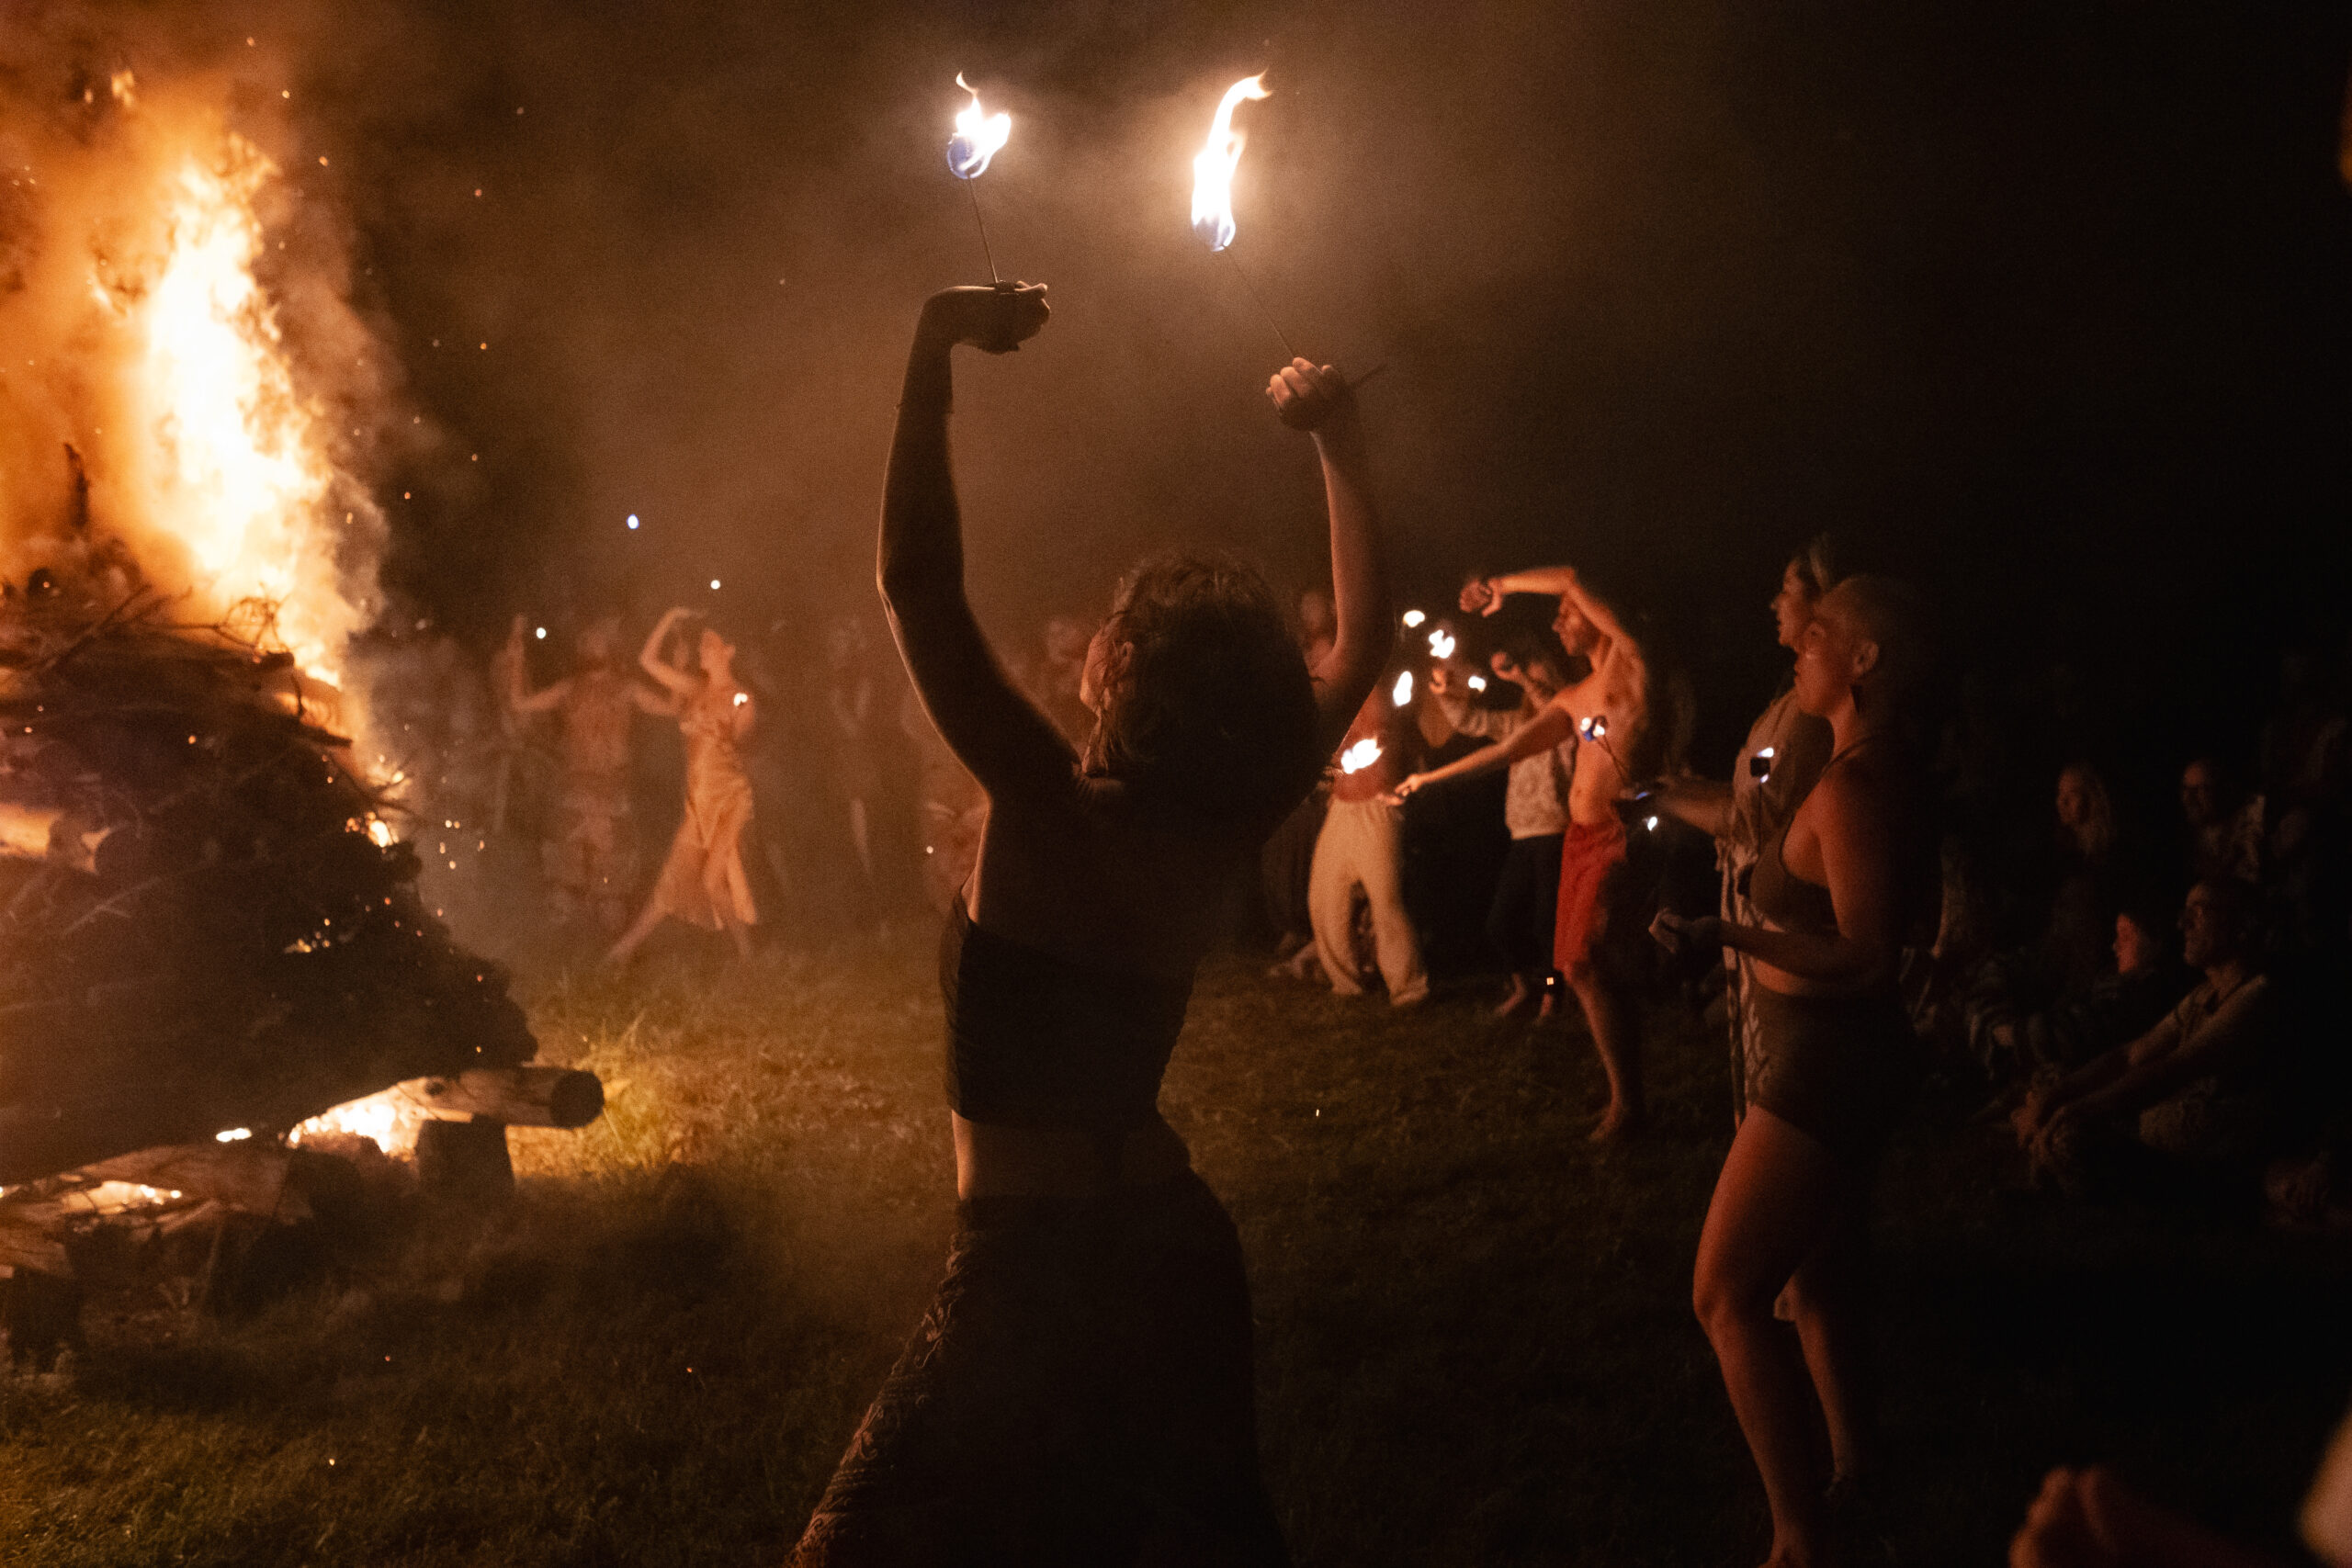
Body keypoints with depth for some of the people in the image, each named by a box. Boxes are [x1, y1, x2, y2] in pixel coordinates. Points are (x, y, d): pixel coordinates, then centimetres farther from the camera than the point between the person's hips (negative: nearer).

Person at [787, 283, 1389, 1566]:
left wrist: (934, 348, -24)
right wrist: (1337, 442, 14)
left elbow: (918, 583, -27)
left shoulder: (1055, 813, -21)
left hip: (1036, 1265, -7)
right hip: (1174, 1244, 7)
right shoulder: (1231, 827, -4)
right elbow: (1363, 640, 10)